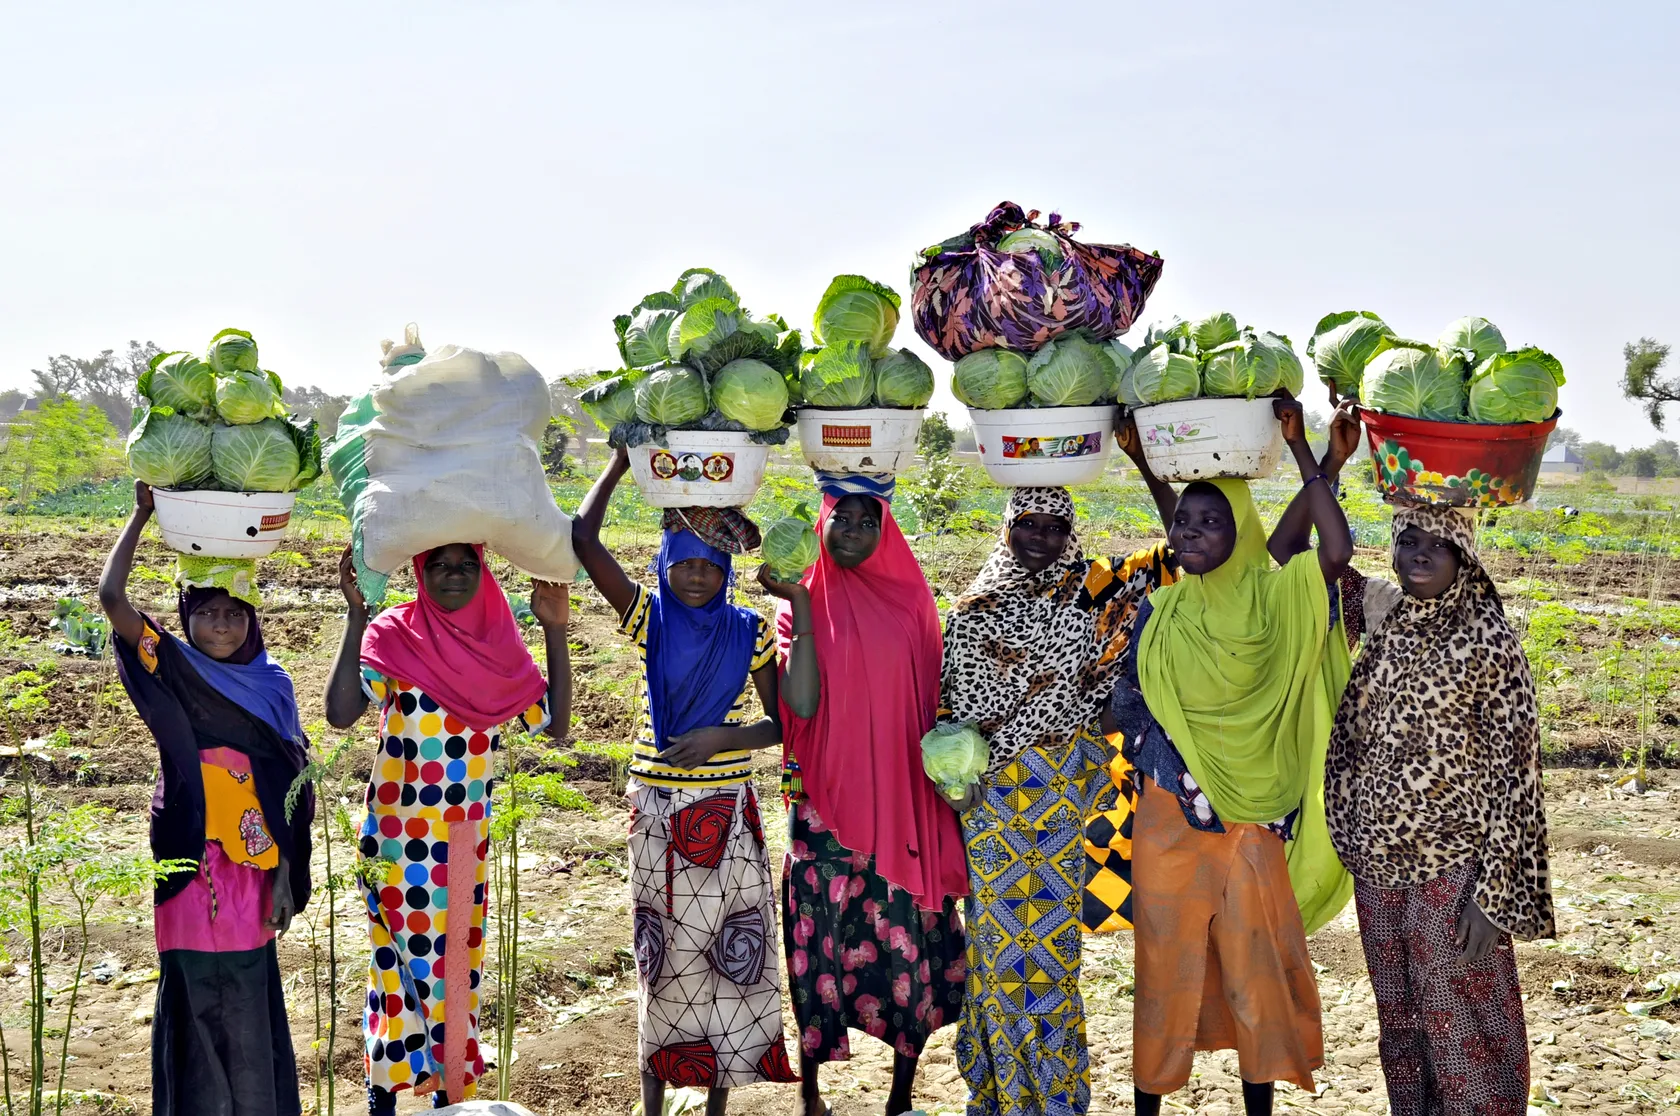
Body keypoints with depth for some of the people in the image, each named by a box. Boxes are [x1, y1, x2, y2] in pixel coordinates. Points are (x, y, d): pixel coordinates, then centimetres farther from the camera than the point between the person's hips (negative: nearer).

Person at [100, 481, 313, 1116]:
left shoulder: (271, 684, 6)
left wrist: (287, 877, 5)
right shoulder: (173, 668, -1)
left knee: (252, 1006, 8)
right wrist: (142, 515, -12)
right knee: (196, 1000, 0)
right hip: (193, 863, -2)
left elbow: (291, 786, 8)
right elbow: (111, 598, -15)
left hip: (253, 868, 2)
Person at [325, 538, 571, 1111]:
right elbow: (339, 712, -22)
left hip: (468, 837, 4)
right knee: (405, 958, -3)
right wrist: (356, 616, -23)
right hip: (402, 834, -4)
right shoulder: (392, 635, -9)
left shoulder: (499, 644, 3)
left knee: (458, 960, 11)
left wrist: (555, 632, -3)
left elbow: (555, 723, 2)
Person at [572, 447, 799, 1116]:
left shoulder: (748, 632, 0)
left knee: (728, 949, 3)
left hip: (728, 812, 1)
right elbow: (582, 540, -12)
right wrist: (623, 462, -9)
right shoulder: (648, 617, -1)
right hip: (658, 811, -1)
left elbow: (781, 722, 1)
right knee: (663, 951, 4)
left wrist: (721, 738, -15)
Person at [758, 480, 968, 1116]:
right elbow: (800, 704, -13)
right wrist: (803, 606, -14)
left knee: (905, 939, 2)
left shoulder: (910, 603, 6)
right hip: (825, 806, -2)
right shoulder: (799, 605, 1)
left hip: (902, 805, 2)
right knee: (821, 938, 1)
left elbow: (933, 702, 11)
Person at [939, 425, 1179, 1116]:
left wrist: (1145, 464, -15)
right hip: (992, 793, 1)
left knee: (1052, 927, 2)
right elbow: (952, 701, 9)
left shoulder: (1094, 588, 5)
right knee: (999, 924, 4)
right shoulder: (977, 608, 8)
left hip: (1065, 793, -1)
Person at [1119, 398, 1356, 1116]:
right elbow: (1129, 708, 7)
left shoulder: (1268, 599, -3)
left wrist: (1301, 450, -16)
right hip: (1168, 818, 1)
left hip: (1252, 818, -1)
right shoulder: (1158, 614, 4)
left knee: (1256, 961, 5)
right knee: (1165, 959, 6)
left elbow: (1336, 553, -19)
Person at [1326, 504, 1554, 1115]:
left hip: (1453, 870, -6)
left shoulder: (1487, 638, -10)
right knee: (1398, 1021, 14)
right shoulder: (1382, 630, 7)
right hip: (1378, 863, 6)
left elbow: (1514, 771, -12)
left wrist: (1494, 892, -16)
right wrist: (1352, 847, 11)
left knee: (1460, 1026, 1)